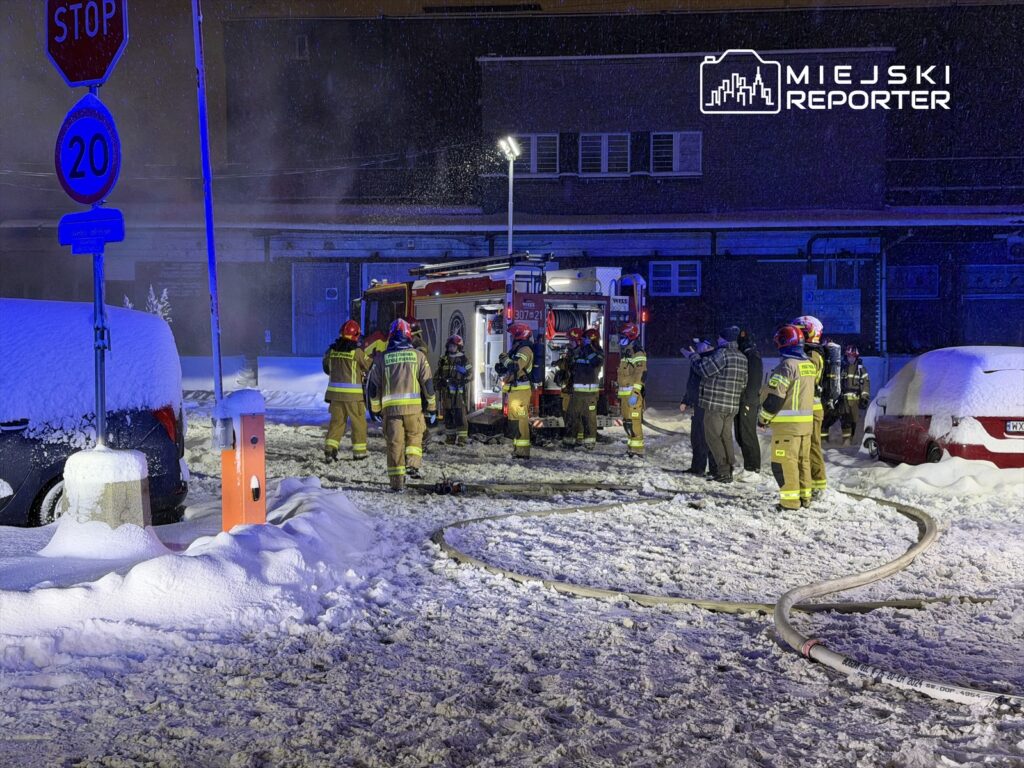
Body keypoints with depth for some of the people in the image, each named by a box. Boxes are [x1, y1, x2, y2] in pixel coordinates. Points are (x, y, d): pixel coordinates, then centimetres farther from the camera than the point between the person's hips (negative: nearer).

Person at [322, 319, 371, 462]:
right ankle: (359, 451, 12)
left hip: (335, 391, 4)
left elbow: (326, 368, 16)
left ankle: (330, 447, -1)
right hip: (353, 393, -4)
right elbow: (370, 367, -2)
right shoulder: (356, 352, -13)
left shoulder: (331, 350, 2)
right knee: (358, 422, 8)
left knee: (336, 420, 12)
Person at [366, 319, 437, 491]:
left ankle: (397, 481, 4)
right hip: (414, 406, 0)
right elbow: (428, 383, 4)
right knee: (414, 437, 19)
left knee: (394, 443, 5)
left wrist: (375, 409, 19)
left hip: (390, 406, 0)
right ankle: (412, 465, -1)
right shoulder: (418, 356, 5)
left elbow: (372, 386, 8)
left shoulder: (381, 358, 6)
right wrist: (432, 407, 12)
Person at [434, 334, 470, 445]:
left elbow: (470, 376, 2)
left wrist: (464, 371, -16)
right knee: (448, 416, 7)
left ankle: (462, 438, -6)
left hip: (459, 392, -4)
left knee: (460, 416, -8)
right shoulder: (443, 360, 13)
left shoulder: (464, 360, 2)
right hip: (446, 392, 4)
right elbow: (437, 375, 19)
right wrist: (436, 386, 10)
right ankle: (450, 437, 15)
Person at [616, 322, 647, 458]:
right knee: (627, 422, 12)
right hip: (625, 394, 10)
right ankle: (631, 447, 18)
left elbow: (641, 374, -20)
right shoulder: (625, 353, 21)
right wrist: (620, 395, 24)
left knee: (633, 421, -13)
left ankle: (637, 450, -13)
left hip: (633, 394, -10)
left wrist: (635, 393, -25)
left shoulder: (637, 353, -11)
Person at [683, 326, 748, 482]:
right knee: (726, 437, 14)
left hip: (715, 403, -8)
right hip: (732, 405, 8)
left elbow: (704, 369, -12)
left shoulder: (722, 353, -14)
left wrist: (692, 356, 1)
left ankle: (723, 471, -8)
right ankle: (729, 469, 13)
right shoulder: (742, 358, 12)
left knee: (713, 436, -3)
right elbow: (743, 383, 16)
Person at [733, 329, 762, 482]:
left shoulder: (752, 357, -12)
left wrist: (748, 401, -21)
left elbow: (754, 381, -18)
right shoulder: (740, 355, 16)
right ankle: (748, 468, 20)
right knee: (740, 436, 12)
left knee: (748, 436, -6)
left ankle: (754, 471, -1)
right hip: (739, 402, 9)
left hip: (748, 402, -9)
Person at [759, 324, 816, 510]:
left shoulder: (786, 365, -16)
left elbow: (775, 396, -17)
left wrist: (763, 417, -5)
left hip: (787, 423, -9)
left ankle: (790, 499, -7)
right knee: (802, 460, 15)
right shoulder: (809, 364, 12)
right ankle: (805, 496, 20)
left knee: (784, 461, -5)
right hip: (806, 421, 9)